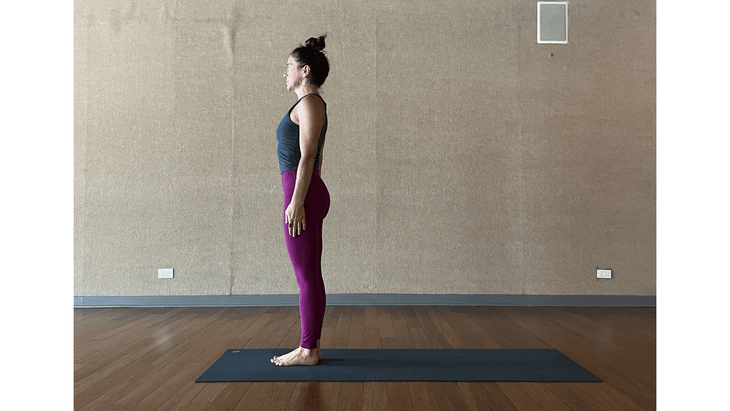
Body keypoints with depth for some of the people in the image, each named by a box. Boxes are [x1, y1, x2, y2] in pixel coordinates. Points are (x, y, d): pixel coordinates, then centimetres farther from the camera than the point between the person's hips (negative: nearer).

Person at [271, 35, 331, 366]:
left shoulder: (309, 103, -9)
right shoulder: (312, 105, 21)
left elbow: (307, 156, -17)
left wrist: (296, 201, -19)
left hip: (302, 193, -10)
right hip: (311, 192, 10)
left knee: (306, 276, -4)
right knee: (310, 276, 11)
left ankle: (308, 350, 5)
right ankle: (311, 346, 19)